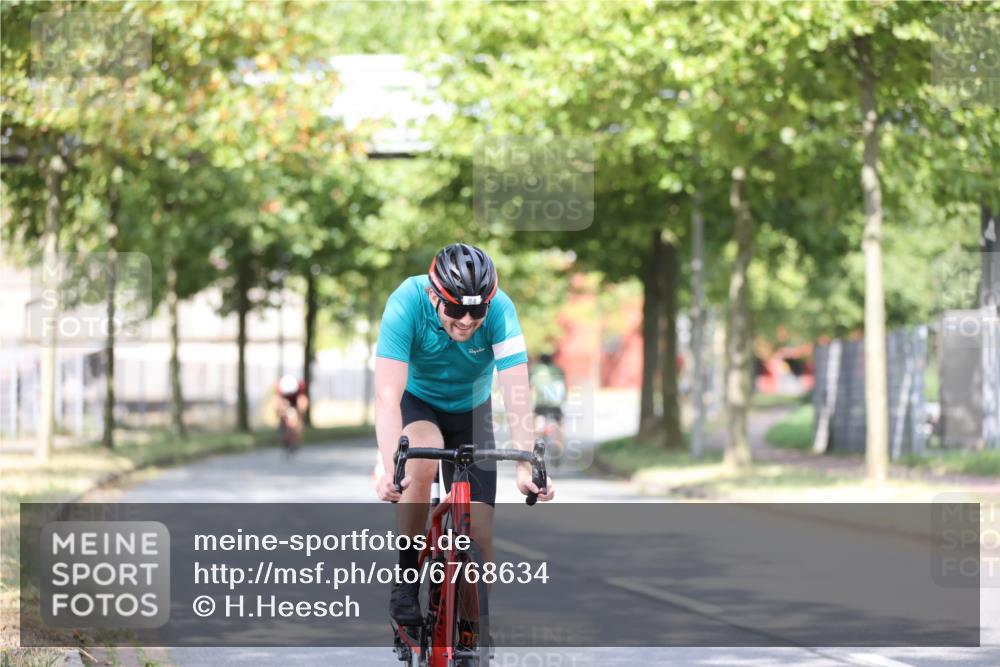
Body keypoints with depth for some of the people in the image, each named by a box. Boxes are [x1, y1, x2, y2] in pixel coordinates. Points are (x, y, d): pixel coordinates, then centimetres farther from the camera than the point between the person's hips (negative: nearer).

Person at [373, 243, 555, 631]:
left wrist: (525, 467, -47)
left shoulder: (500, 309, -30)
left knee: (480, 539, -8)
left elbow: (517, 394, -34)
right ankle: (406, 578, -18)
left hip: (471, 412, 2)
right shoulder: (406, 303, -33)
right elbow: (388, 395, -38)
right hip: (417, 402, -2)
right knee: (421, 460, -35)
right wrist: (390, 469, -51)